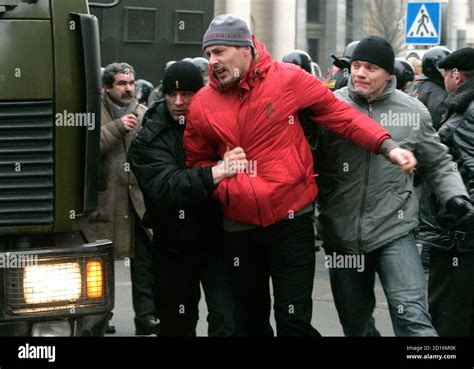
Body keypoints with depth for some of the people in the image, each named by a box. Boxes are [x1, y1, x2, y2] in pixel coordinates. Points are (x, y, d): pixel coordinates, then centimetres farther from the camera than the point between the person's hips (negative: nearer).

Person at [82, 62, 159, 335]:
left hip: (139, 197, 4)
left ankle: (146, 317, 10)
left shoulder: (145, 114, 11)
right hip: (105, 197, -3)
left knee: (145, 259, 3)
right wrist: (117, 127, -19)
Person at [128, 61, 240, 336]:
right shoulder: (148, 141, -7)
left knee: (228, 323, -13)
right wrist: (216, 173, -38)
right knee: (177, 325, 11)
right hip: (173, 248, 0)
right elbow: (167, 186, -25)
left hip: (217, 240, 0)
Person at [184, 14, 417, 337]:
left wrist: (386, 146, -11)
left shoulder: (287, 79, -8)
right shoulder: (202, 104, 0)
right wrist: (222, 183, -8)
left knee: (294, 321, -5)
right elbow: (198, 160, 12)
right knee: (250, 320, 16)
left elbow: (338, 113, -3)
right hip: (240, 225, 4)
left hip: (291, 219, -3)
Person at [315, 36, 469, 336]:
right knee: (355, 321, 16)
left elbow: (438, 164, 11)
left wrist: (457, 198, -3)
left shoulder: (413, 111, 1)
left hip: (394, 232, -2)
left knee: (413, 316, -14)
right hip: (342, 235, 2)